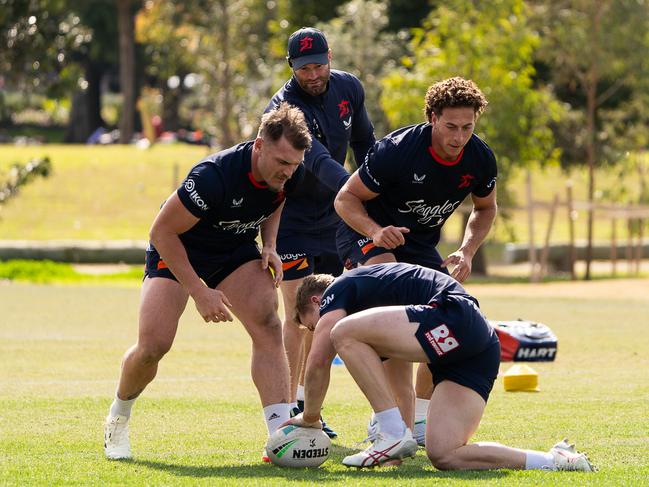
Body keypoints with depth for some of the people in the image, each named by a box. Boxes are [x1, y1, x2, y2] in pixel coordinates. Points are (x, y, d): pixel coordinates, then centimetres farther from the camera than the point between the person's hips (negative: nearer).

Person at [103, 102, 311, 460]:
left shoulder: (290, 174, -18)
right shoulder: (213, 175, -37)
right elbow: (162, 231, -26)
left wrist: (269, 246, -9)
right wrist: (199, 292, -26)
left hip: (236, 249, 5)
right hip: (176, 249, -5)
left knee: (268, 325, -20)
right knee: (153, 345, -14)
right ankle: (118, 419, 17)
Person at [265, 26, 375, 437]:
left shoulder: (349, 88, -5)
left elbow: (364, 142, 11)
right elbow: (318, 161, -42)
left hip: (332, 215, 6)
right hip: (290, 216, -6)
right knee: (299, 312, -14)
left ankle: (305, 404, 18)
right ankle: (287, 409, -12)